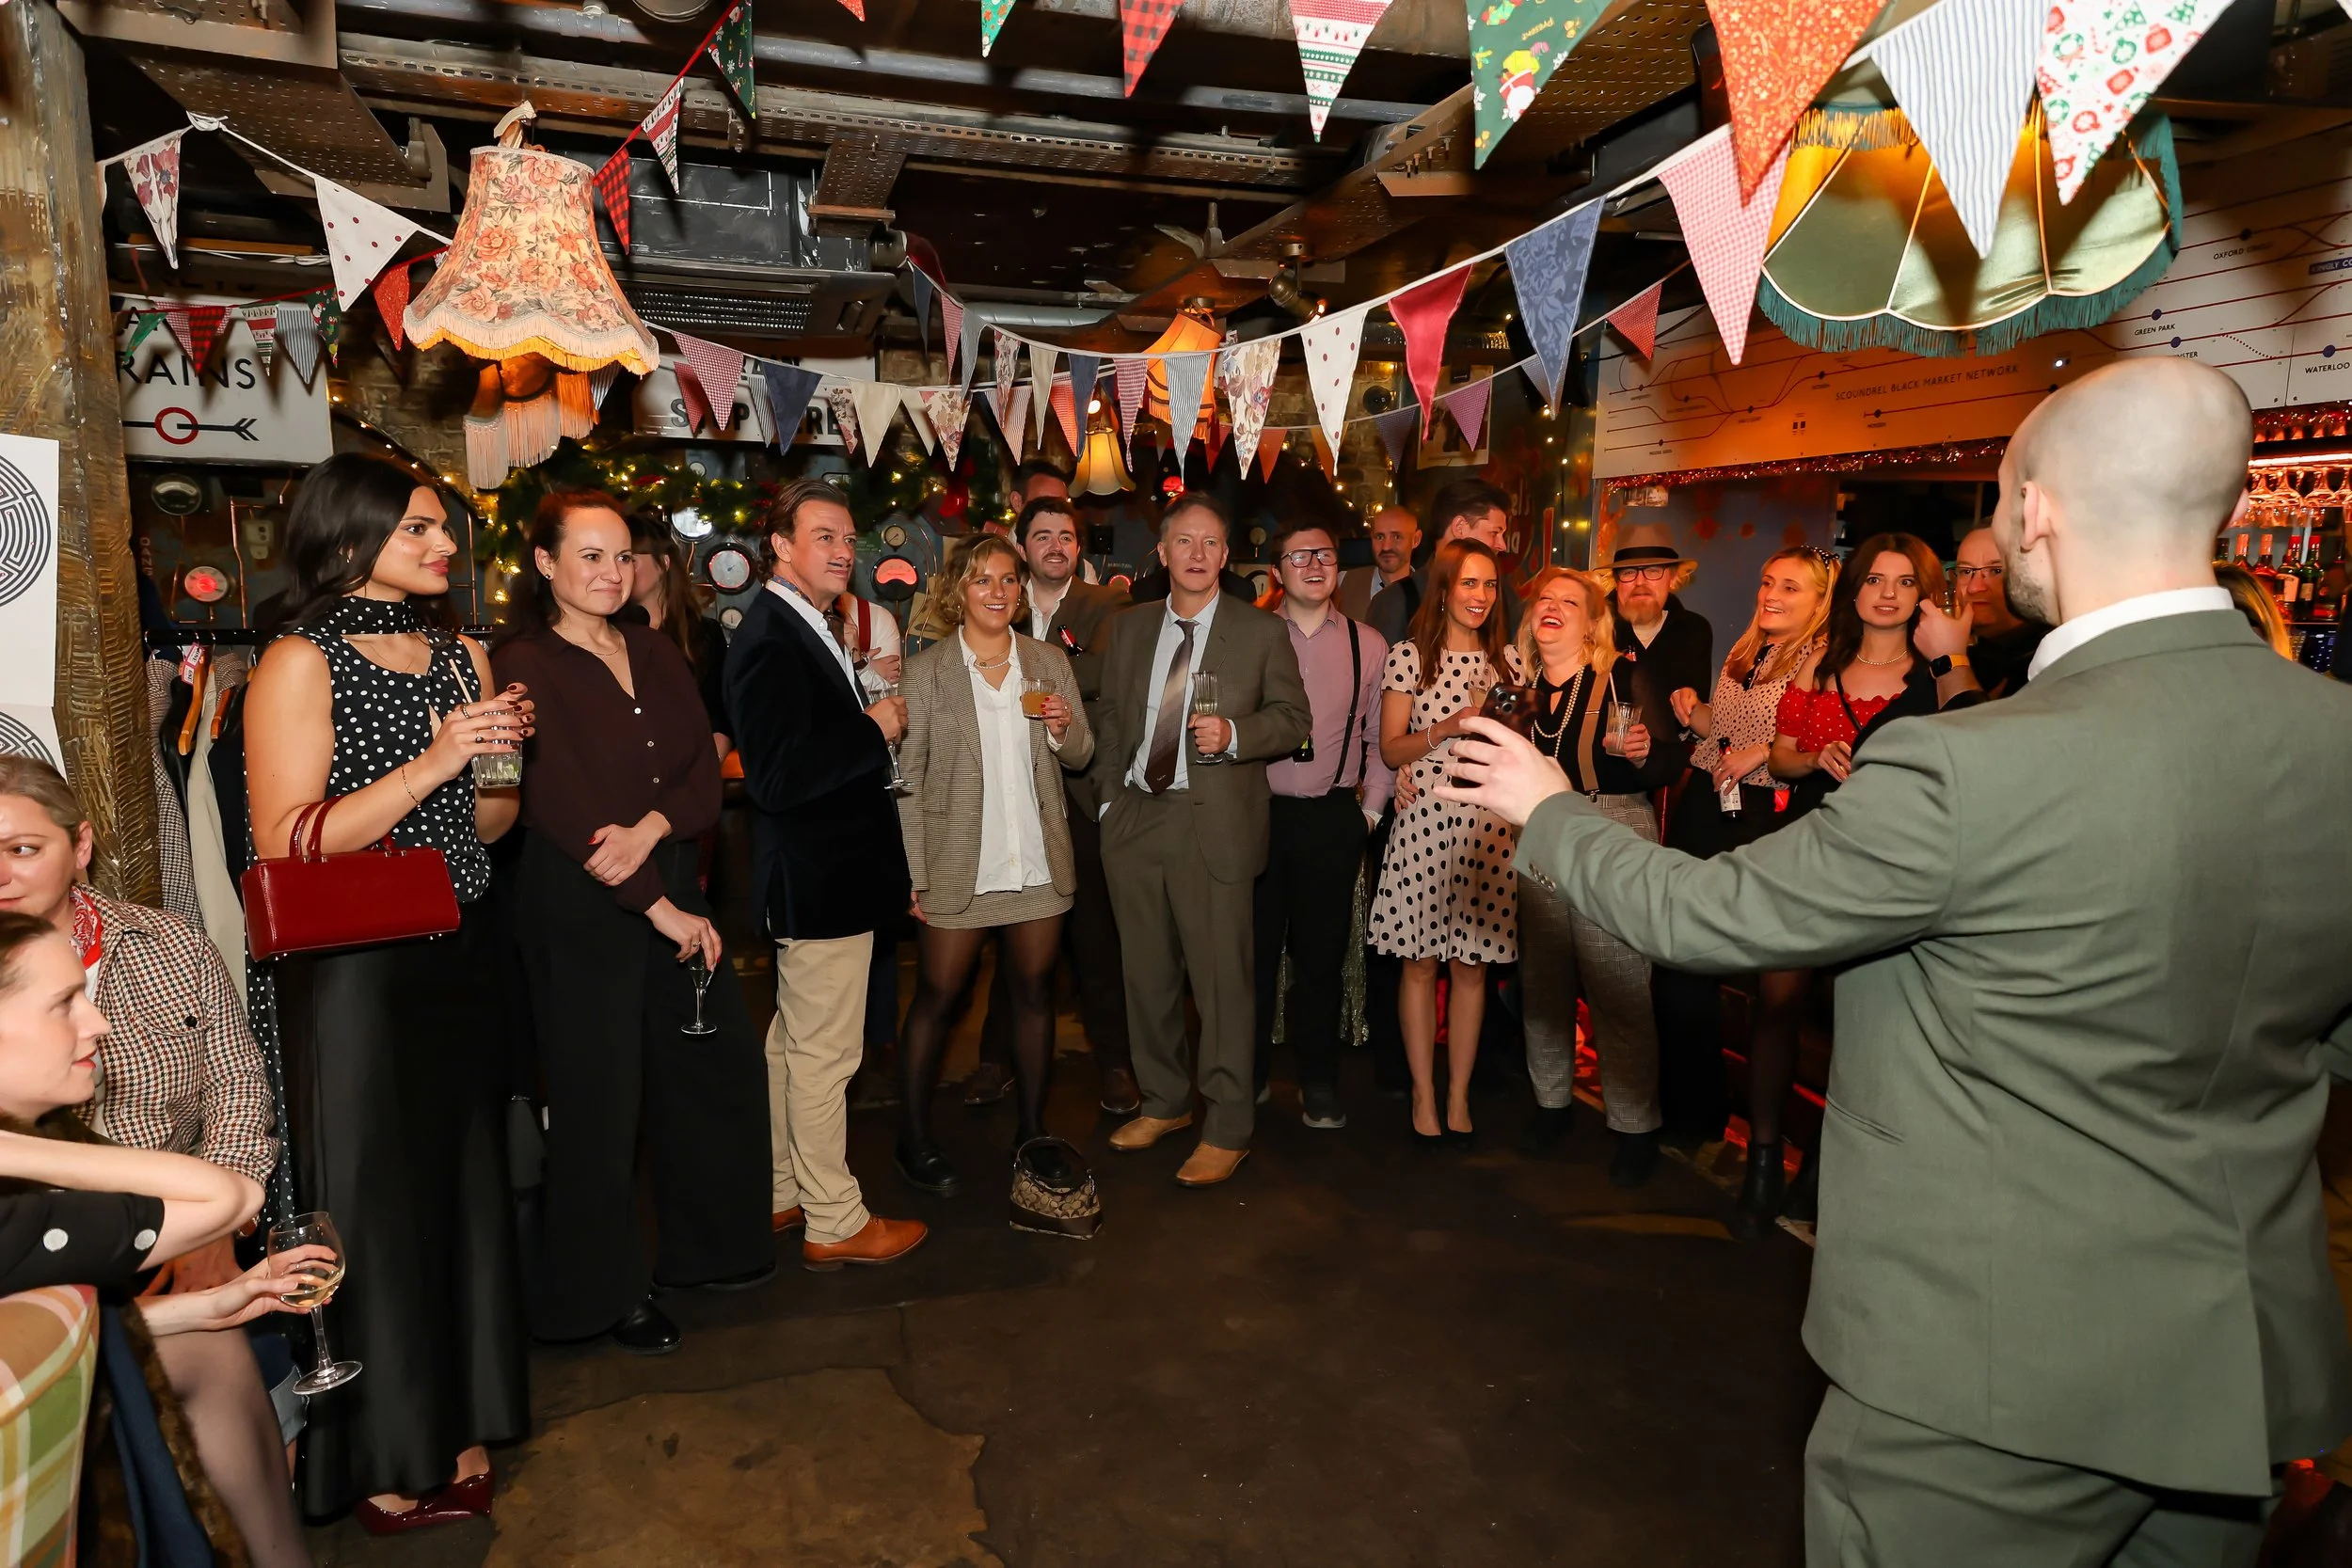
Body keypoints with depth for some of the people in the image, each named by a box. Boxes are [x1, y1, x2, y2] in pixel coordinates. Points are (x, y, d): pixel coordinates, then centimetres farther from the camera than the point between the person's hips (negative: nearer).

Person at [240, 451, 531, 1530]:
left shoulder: (462, 654, 11)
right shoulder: (300, 665, -8)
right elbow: (287, 845, -16)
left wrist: (498, 758, -5)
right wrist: (429, 764, -21)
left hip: (461, 961, 6)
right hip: (355, 973, -6)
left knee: (468, 1186, 13)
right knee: (378, 1202, 5)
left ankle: (461, 1431, 31)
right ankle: (385, 1463, 24)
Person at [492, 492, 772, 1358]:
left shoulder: (655, 653, 9)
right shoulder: (525, 666, -9)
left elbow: (704, 769, 3)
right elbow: (562, 808, -16)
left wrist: (649, 830, -17)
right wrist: (662, 910, -17)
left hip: (674, 889, 6)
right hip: (579, 908, -6)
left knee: (722, 1069, 11)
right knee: (601, 1095, 5)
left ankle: (706, 1245, 31)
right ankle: (606, 1287, 24)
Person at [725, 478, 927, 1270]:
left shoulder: (800, 630, 13)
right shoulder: (770, 641, -20)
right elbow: (775, 776, -27)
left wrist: (872, 716, 5)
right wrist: (875, 731, -20)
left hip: (812, 877, 11)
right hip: (820, 880, -11)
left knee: (792, 1042, 20)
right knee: (823, 1053, 2)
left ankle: (780, 1193, 35)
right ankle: (834, 1222, 16)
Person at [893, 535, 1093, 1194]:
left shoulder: (1048, 662, 6)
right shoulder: (928, 670, -4)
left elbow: (1082, 755, 12)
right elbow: (906, 779, -4)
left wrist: (1063, 729, -11)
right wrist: (912, 874, -9)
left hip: (1038, 860, 4)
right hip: (958, 863, -3)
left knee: (1035, 992, 12)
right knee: (937, 997, 5)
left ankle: (1032, 1128, 29)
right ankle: (914, 1139, 22)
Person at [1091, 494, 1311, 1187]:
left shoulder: (1261, 631, 1)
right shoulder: (1128, 628, 12)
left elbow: (1293, 718, 1)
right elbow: (1109, 717, 16)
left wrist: (1234, 733, -17)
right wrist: (1109, 798, 9)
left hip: (1214, 825, -4)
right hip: (1135, 819, 4)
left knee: (1222, 975, -3)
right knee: (1147, 973, 12)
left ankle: (1228, 1129, 10)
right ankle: (1164, 1102, 30)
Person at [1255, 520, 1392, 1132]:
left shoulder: (1368, 645, 6)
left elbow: (1381, 738, 10)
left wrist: (1370, 810, 4)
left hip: (1333, 818, 1)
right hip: (1257, 812, 0)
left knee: (1322, 953, 8)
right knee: (1254, 948, 6)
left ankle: (1318, 1082, 24)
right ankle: (1247, 1074, 23)